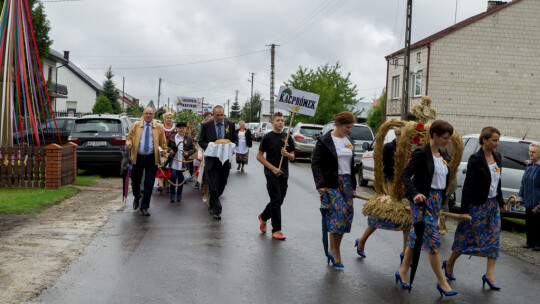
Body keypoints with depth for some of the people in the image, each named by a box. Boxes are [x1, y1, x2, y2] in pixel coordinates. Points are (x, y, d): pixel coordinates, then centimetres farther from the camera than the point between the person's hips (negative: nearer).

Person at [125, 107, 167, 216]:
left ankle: (144, 207, 9)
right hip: (138, 158, 1)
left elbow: (163, 142, 10)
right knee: (135, 181, 10)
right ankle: (137, 198, 42)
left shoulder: (159, 127, 8)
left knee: (149, 184, -1)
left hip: (152, 159, 0)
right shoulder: (135, 125, 7)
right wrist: (128, 143, -13)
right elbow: (130, 137, 9)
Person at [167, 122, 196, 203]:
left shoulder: (189, 138, 6)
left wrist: (188, 153, -11)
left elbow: (193, 149, 7)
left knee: (181, 179, 7)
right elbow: (167, 146, 12)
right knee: (173, 178, -3)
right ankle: (172, 196, 7)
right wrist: (170, 150, -8)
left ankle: (179, 196, 18)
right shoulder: (172, 137, 7)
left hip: (183, 163, 0)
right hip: (174, 162, 0)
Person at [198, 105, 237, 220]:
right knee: (213, 186, -6)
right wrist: (209, 146, -15)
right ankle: (216, 210, 0)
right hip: (212, 160, -2)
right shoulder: (206, 126, 0)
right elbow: (201, 142, 5)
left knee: (221, 185, 11)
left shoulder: (230, 125, 5)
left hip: (225, 160, 3)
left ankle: (212, 205, 34)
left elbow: (234, 140, 12)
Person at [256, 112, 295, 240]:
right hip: (271, 173, -5)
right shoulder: (268, 137, -4)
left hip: (284, 174, 5)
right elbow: (259, 156, -5)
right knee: (276, 201, -8)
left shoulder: (287, 138, 9)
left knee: (279, 201, 12)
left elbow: (293, 157, 13)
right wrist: (273, 168, -13)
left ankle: (263, 217, 37)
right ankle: (276, 230, -1)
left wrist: (286, 154, -11)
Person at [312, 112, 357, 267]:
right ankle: (336, 252, -2)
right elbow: (316, 163, -8)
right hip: (331, 183, -6)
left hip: (346, 183, 7)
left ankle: (332, 250, 14)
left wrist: (353, 185, 19)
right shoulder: (324, 141, -5)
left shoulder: (349, 141, 14)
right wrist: (320, 184, -15)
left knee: (346, 216, 2)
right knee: (339, 214, -15)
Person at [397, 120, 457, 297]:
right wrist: (415, 194, -29)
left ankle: (402, 272, 26)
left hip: (436, 200, 8)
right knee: (433, 240, -6)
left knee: (416, 236, 14)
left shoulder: (441, 154, 11)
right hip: (423, 201, -8)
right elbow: (405, 175, -17)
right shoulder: (422, 153, -14)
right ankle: (442, 282, 3)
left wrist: (442, 198, 15)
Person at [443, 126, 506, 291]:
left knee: (494, 239, 4)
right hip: (477, 206, -7)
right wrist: (464, 210, -20)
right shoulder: (476, 159, -16)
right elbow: (468, 185, -18)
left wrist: (501, 202, 21)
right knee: (468, 236, 2)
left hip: (493, 204, 7)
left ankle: (489, 275, 8)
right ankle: (449, 264, 22)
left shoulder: (497, 157, 6)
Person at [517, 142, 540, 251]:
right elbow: (523, 182, 18)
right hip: (528, 202, 7)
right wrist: (521, 197, 16)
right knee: (528, 223, 13)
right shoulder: (529, 165, 12)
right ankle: (530, 242, 25)